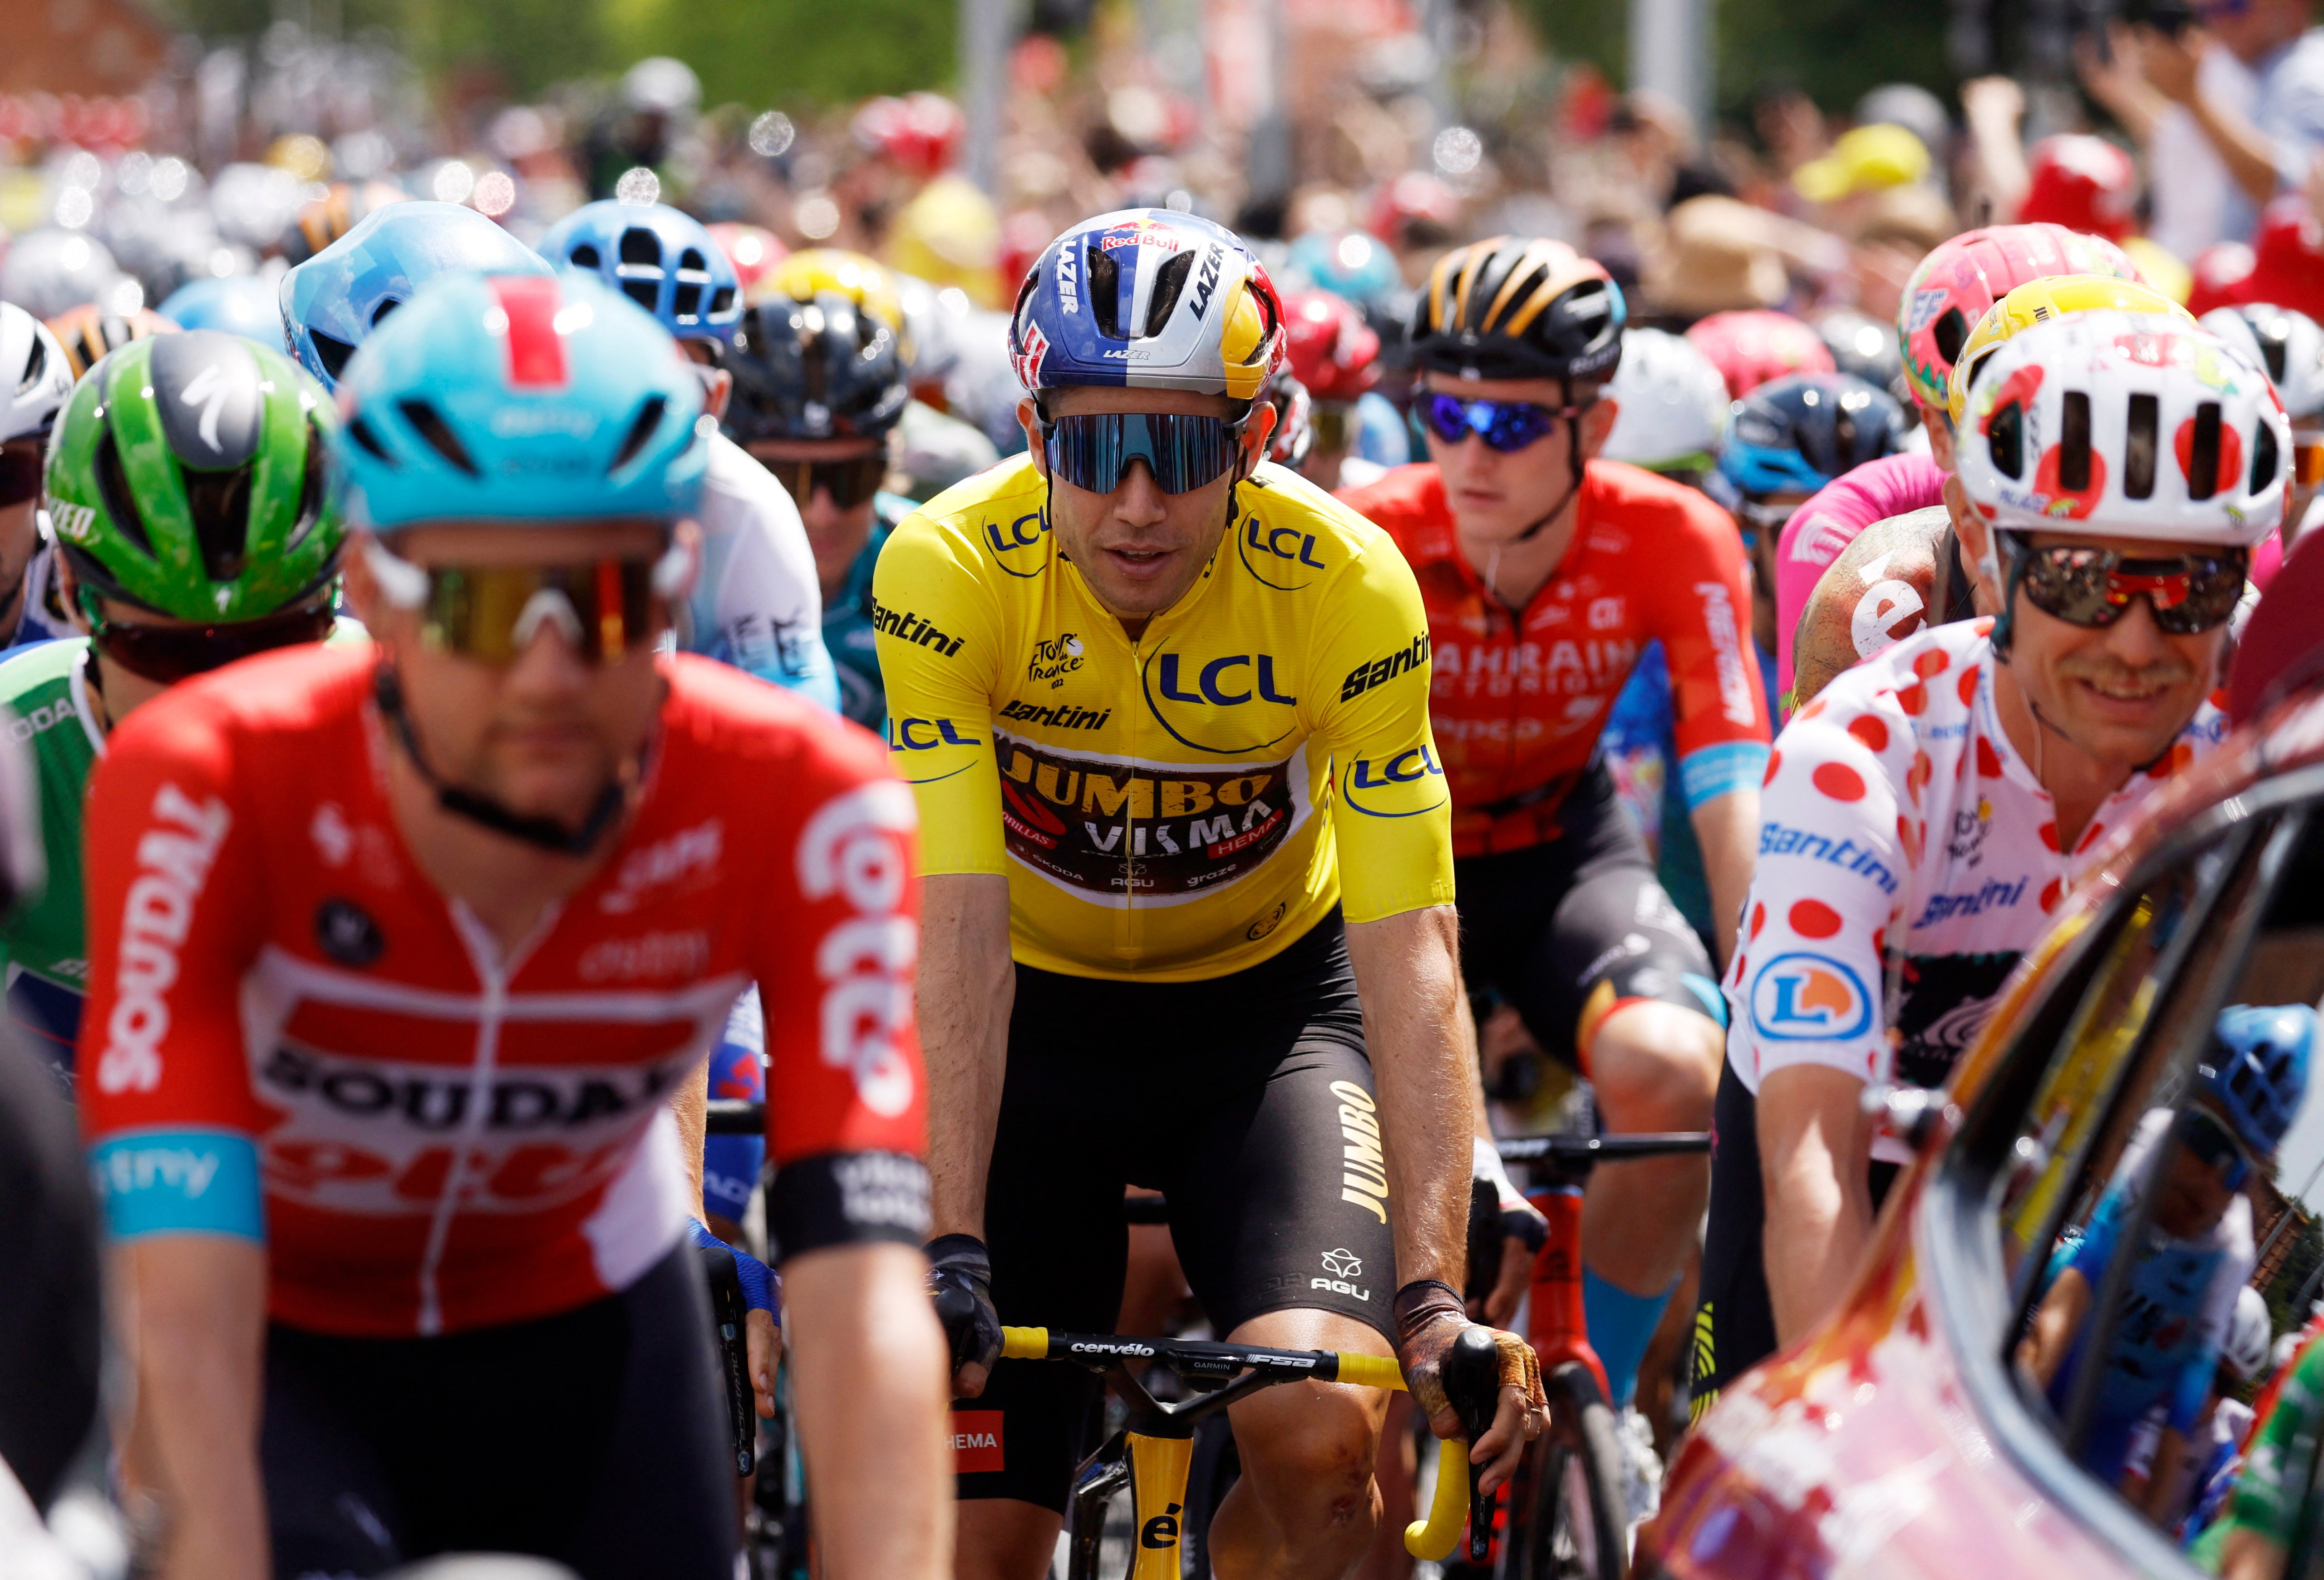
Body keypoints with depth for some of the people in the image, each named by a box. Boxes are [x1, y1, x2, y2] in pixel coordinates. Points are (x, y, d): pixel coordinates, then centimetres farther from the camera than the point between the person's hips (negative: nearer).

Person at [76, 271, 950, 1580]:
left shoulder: (804, 806, -28)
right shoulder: (211, 786, -33)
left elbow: (865, 1290, -36)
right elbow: (184, 1310, -40)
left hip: (588, 1331, 2)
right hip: (283, 1337, -2)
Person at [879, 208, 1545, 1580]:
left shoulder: (1349, 585, -24)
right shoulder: (947, 569, -24)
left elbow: (1409, 956, -26)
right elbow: (961, 931, -27)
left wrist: (1434, 1290, -34)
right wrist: (952, 1248, -36)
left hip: (1269, 1000, 0)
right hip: (1038, 1016, 0)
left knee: (1326, 1442, -25)